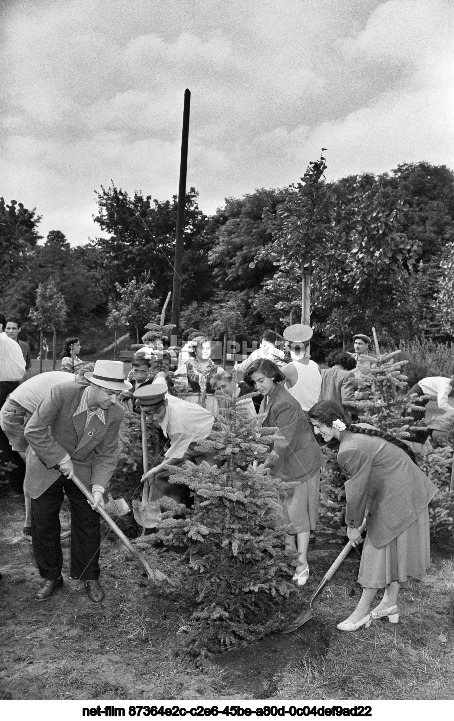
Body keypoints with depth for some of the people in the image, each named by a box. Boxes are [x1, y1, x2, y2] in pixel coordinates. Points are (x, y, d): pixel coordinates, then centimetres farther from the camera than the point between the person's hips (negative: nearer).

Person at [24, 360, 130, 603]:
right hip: (47, 466, -2)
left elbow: (106, 455, -9)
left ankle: (90, 578, 26)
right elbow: (34, 431, -25)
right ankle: (51, 577, 28)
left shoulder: (115, 414, -18)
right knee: (43, 523, 7)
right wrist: (61, 459, -24)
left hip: (84, 470, 2)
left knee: (88, 523, 5)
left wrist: (99, 488, -20)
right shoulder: (61, 393, -29)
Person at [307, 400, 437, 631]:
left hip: (398, 497, -9)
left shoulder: (350, 451, -26)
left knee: (380, 548, 2)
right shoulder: (360, 429, 4)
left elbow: (356, 491, -17)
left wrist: (352, 526, -1)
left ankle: (363, 611, 17)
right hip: (408, 488, 10)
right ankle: (390, 604, 33)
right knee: (394, 549, 18)